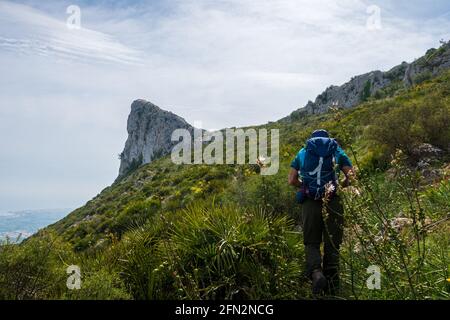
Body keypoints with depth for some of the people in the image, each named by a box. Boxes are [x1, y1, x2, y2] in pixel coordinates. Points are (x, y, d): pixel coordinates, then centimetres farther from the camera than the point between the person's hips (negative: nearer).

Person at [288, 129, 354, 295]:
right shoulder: (337, 151, 14)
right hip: (333, 203, 0)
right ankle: (332, 287, 7)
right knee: (332, 245, 8)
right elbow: (351, 177, 5)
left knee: (311, 243, 9)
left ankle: (316, 272, -18)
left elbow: (292, 180, 10)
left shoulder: (302, 152, 15)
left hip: (310, 203, 0)